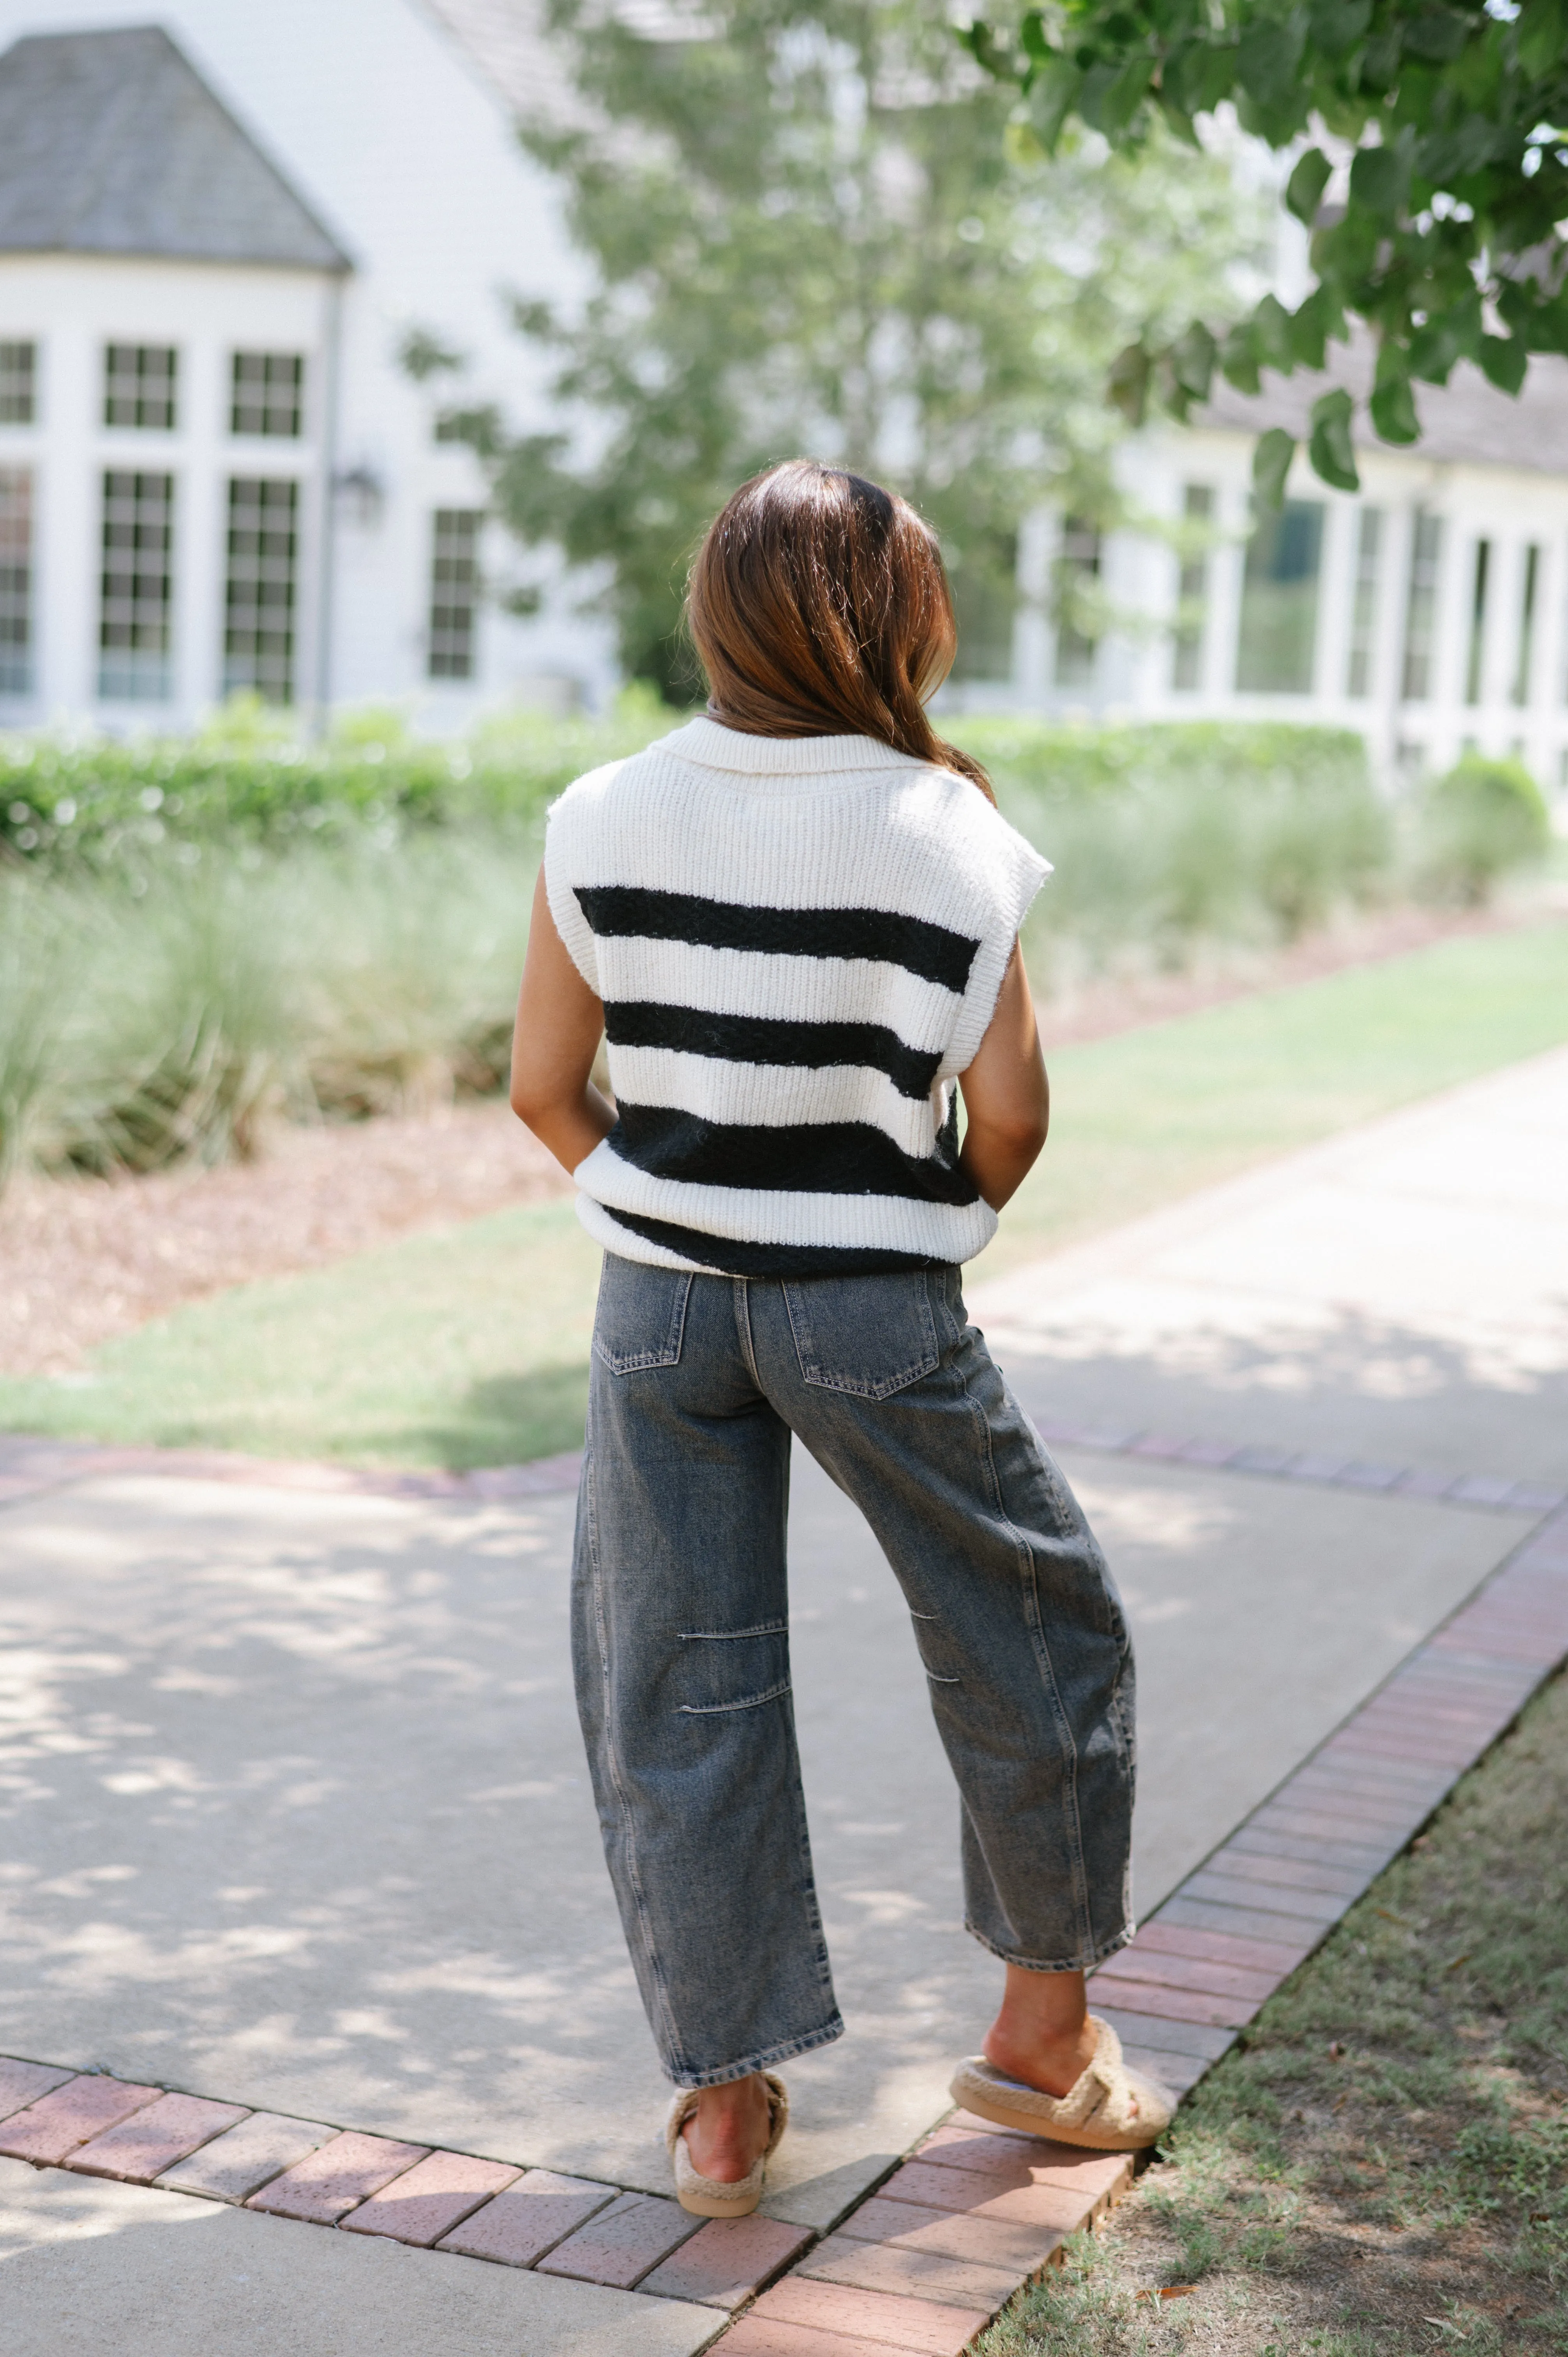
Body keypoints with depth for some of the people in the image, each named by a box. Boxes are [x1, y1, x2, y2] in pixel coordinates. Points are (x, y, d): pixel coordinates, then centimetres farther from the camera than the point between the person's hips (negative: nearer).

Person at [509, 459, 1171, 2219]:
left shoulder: (605, 819, -4)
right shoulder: (949, 834, -11)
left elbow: (543, 1085, -1)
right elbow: (1009, 1116, -9)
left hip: (660, 1300, 3)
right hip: (877, 1311, -2)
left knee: (681, 1684, 12)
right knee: (1032, 1635, 18)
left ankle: (725, 2102, 19)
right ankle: (1042, 2032, 30)